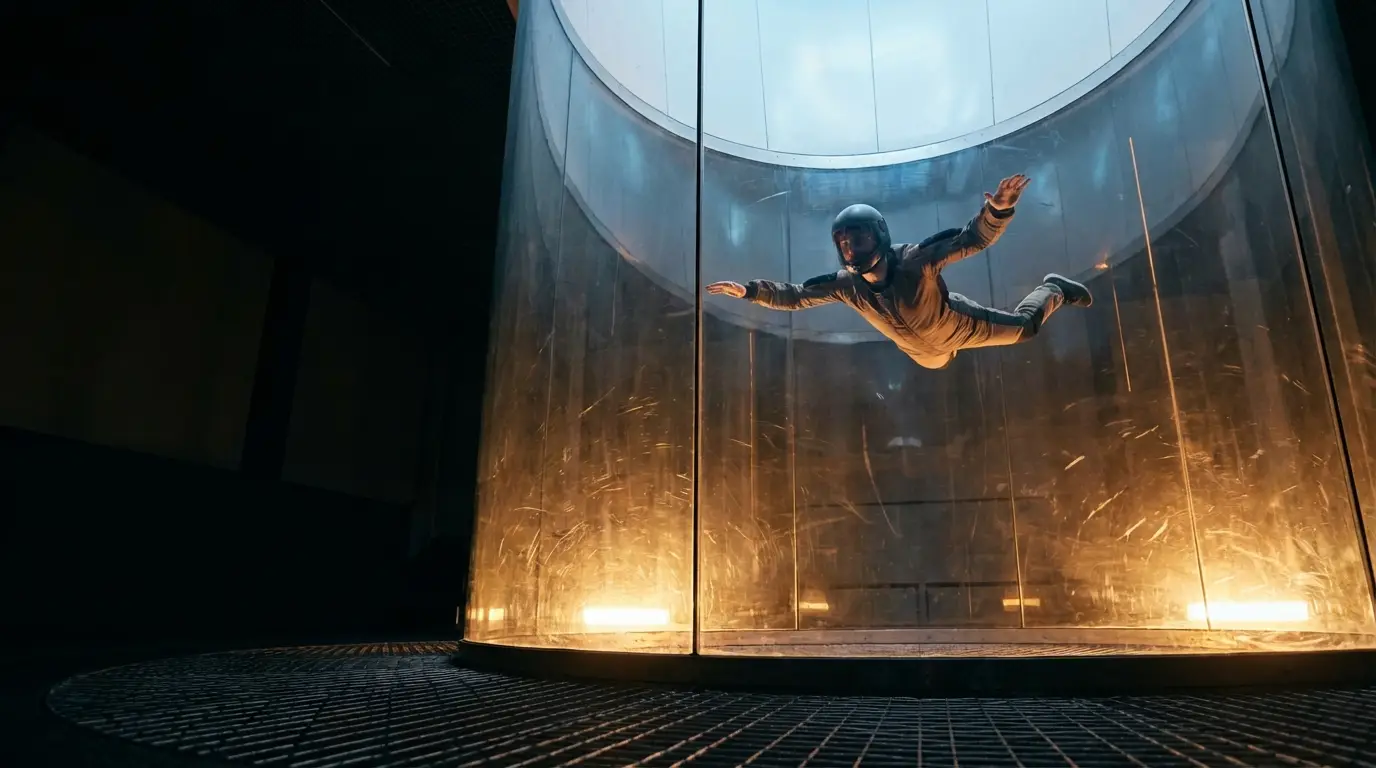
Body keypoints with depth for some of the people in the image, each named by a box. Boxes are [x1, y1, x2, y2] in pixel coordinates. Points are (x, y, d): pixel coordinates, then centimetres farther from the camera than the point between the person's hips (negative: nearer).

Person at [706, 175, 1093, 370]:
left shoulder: (916, 259, -41)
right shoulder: (844, 284, -29)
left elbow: (976, 237, -46)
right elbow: (794, 295, -19)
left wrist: (998, 208, -67)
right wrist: (749, 290, -30)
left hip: (957, 325, -5)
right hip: (925, 352, 5)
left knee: (1025, 326, 9)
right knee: (938, 363, 38)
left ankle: (1052, 289, 42)